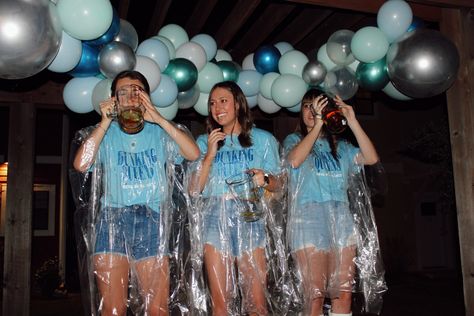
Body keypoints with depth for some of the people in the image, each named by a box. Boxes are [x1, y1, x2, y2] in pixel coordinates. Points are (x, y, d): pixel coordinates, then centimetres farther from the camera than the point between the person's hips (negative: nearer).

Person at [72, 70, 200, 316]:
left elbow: (193, 154, -6)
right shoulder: (105, 133, 12)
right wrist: (105, 121, -4)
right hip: (112, 219, 0)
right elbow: (81, 164, -5)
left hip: (151, 221, 0)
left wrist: (158, 118, -9)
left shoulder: (159, 133, 11)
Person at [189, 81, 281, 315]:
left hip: (250, 219, -1)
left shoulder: (262, 139, 9)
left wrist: (264, 179, -12)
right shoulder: (205, 142, 13)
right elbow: (195, 189, 4)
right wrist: (210, 154, -6)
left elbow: (276, 185, 10)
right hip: (216, 219, 1)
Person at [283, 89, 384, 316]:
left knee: (344, 293, 0)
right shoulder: (294, 140, 13)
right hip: (308, 217, -3)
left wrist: (352, 122, 1)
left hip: (341, 218, 4)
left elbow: (371, 158, 5)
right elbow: (294, 160, -10)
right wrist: (317, 126, -9)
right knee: (315, 294, -9)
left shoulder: (340, 146, 22)